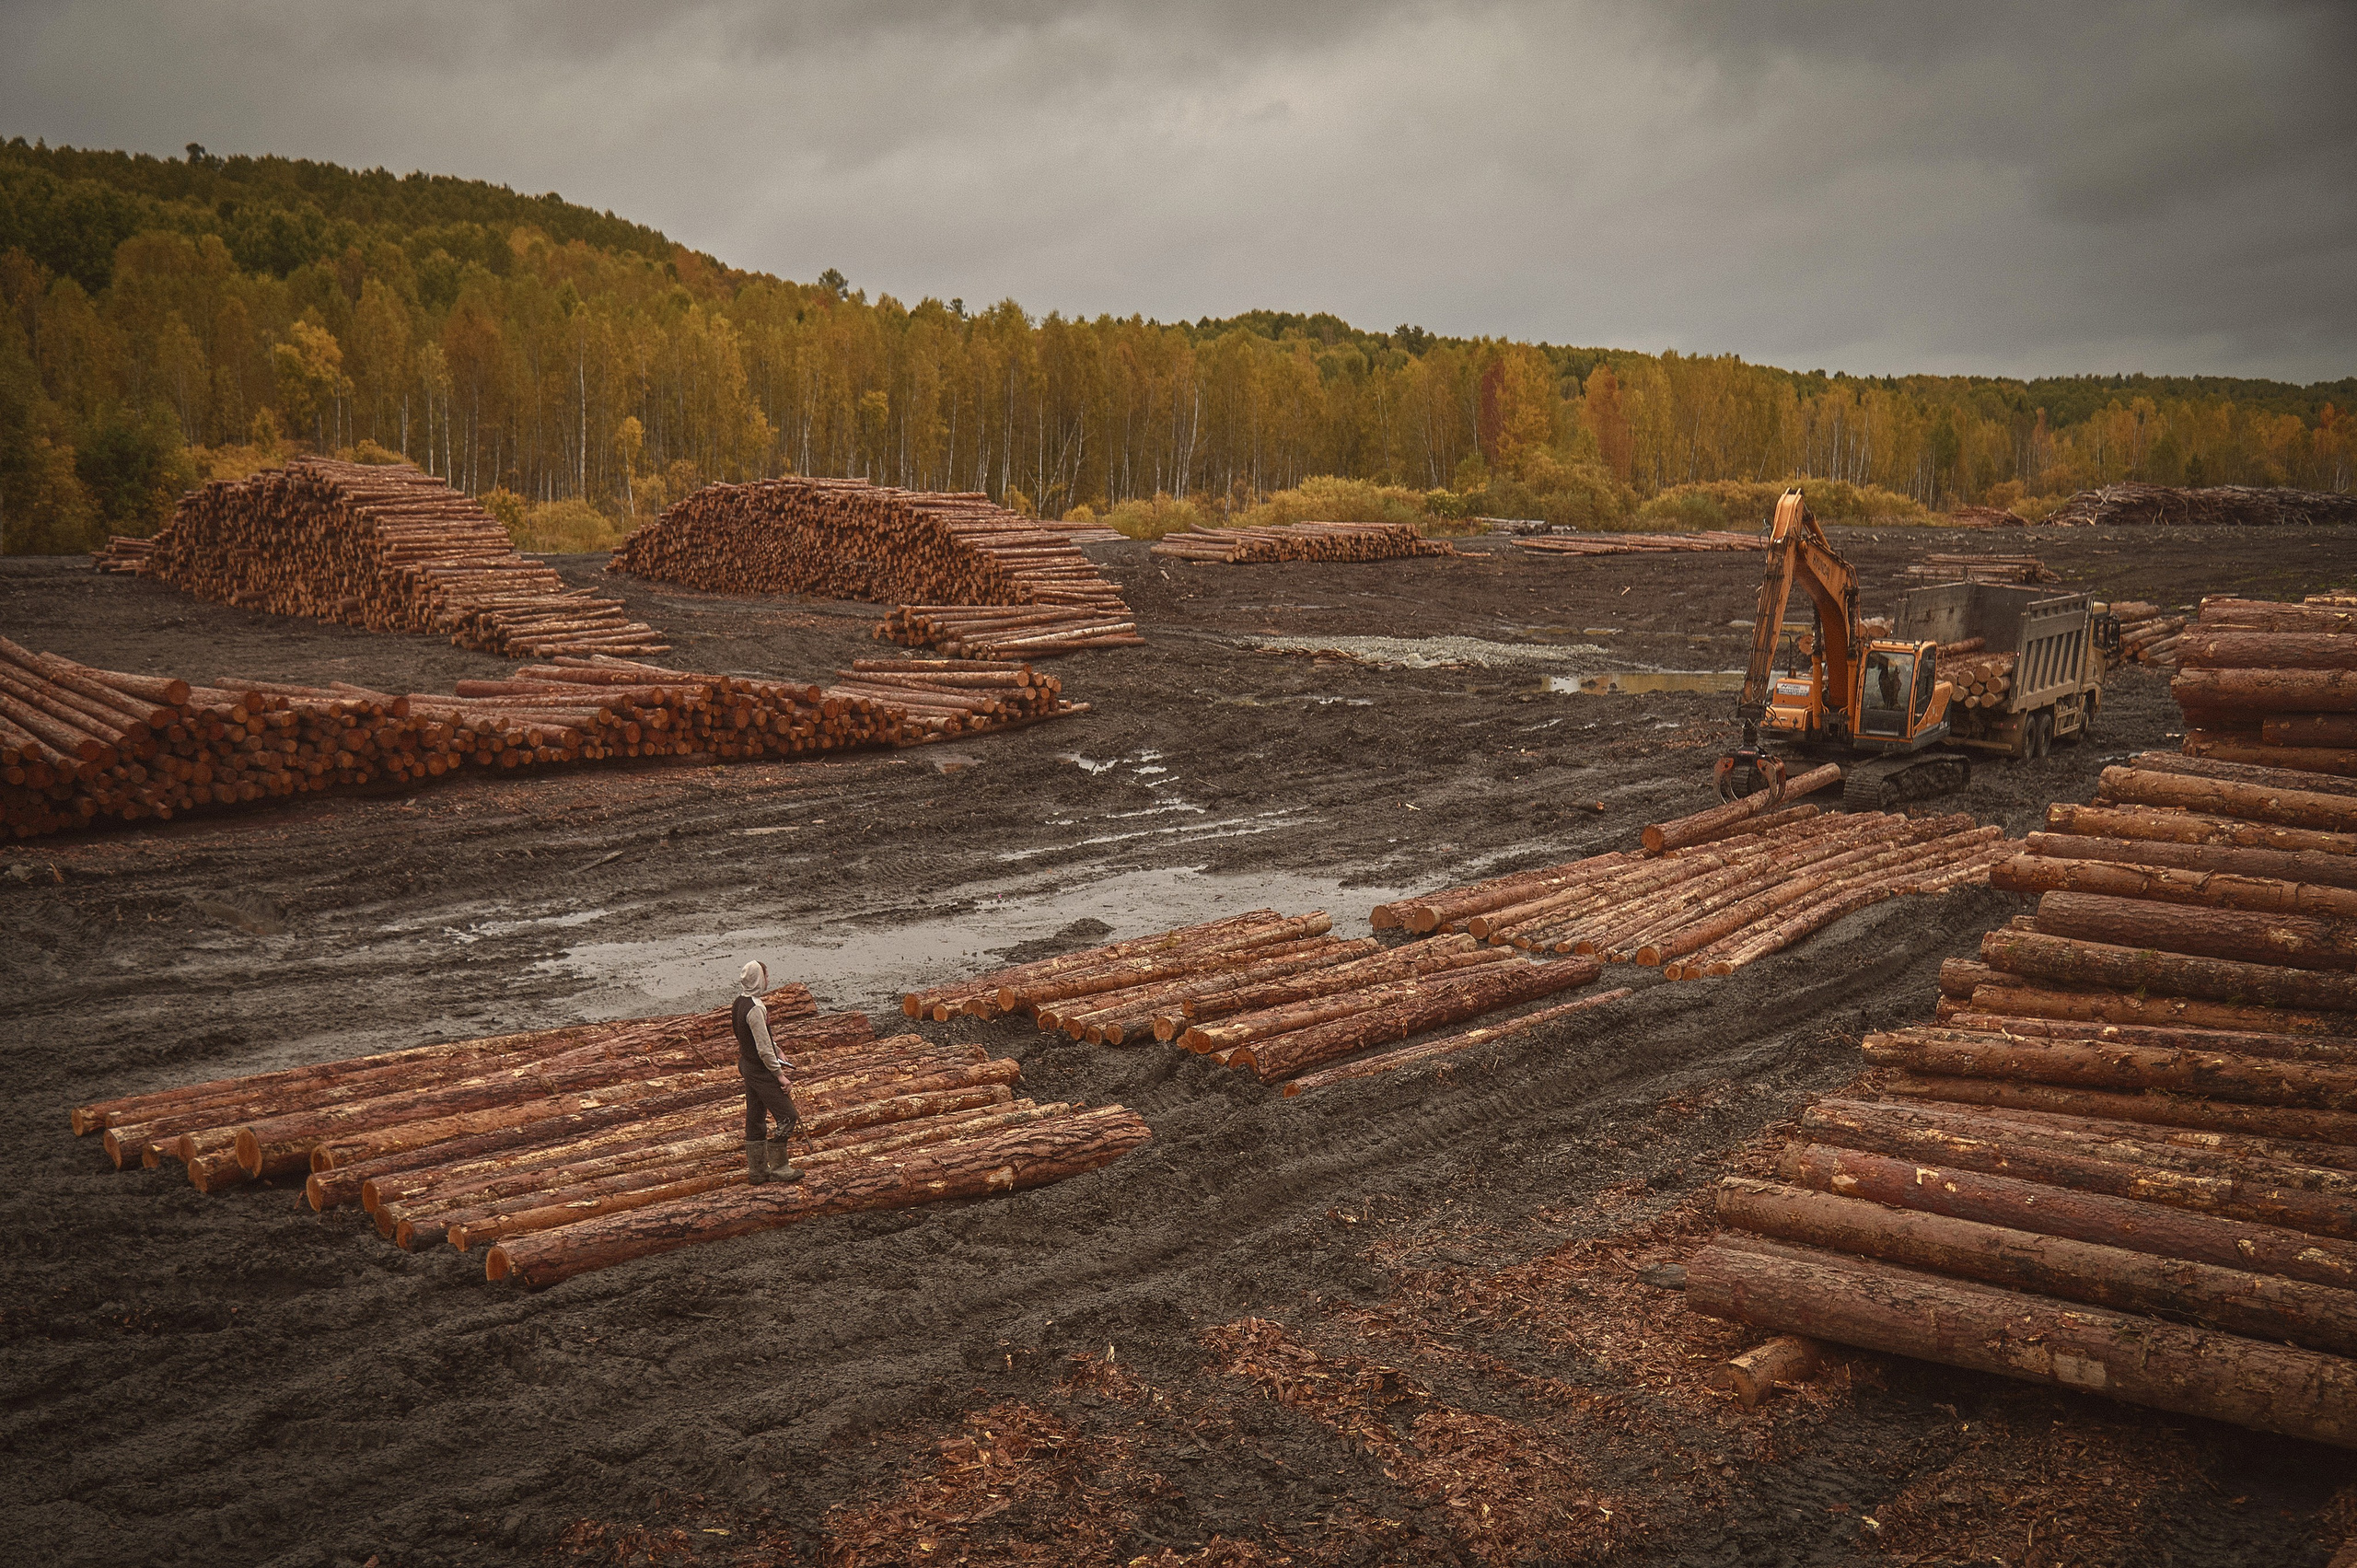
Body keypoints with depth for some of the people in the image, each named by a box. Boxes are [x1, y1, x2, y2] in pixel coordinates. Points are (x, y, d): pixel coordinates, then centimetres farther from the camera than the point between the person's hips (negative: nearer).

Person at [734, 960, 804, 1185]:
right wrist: (778, 1073, -15)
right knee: (787, 1117, -2)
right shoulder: (755, 1008, -24)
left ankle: (757, 1169, 22)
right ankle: (778, 1168, 4)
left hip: (747, 1066, 10)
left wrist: (780, 1058, 20)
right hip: (761, 1070, -10)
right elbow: (763, 1048, -23)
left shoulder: (740, 1003, 7)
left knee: (755, 1117, 15)